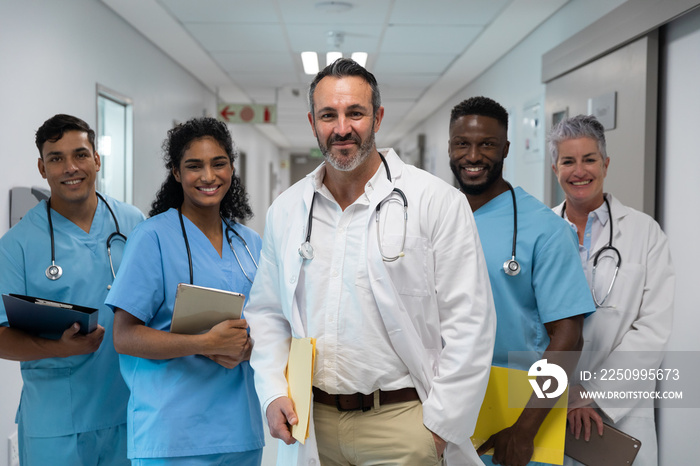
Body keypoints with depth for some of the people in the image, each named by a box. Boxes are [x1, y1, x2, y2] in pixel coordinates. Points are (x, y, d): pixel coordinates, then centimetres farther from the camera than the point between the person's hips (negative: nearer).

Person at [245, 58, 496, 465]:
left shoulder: (438, 202, -7)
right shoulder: (286, 211, 7)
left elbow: (469, 323, -9)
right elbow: (268, 312, 15)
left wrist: (442, 425, -11)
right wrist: (273, 393, 2)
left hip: (402, 419, -4)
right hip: (313, 421, 4)